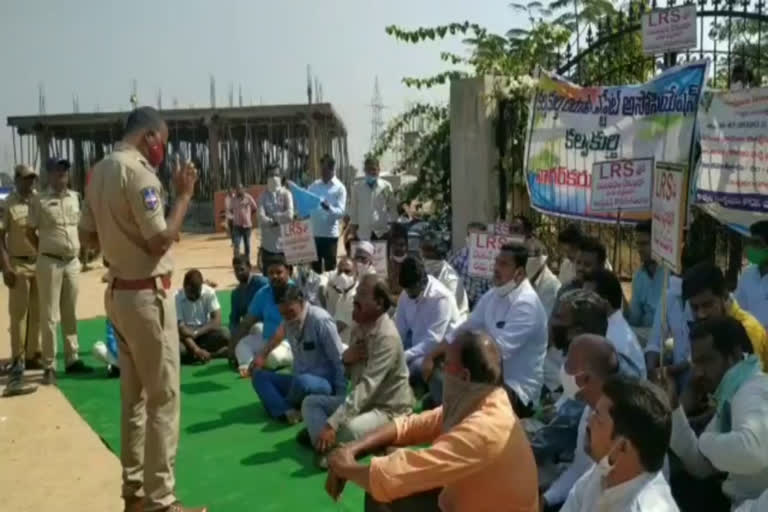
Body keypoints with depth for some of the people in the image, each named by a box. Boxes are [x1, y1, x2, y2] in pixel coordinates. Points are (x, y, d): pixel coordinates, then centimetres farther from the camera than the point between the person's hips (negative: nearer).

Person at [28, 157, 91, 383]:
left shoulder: (75, 197, 9)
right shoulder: (39, 200, -6)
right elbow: (30, 232, 0)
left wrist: (79, 249, 11)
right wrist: (45, 251, 3)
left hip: (73, 262, 5)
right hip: (50, 263, -5)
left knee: (70, 314, 12)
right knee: (50, 316, -1)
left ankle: (72, 359, 21)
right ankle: (49, 366, 5)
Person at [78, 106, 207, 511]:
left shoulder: (100, 170, 11)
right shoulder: (138, 171, -17)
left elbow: (87, 235, 16)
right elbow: (159, 242, -19)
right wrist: (184, 195, -12)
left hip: (118, 291, 9)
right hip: (147, 295, -9)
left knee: (133, 395, 16)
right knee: (163, 397, -1)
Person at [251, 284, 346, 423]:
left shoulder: (321, 320, -18)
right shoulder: (289, 321, 2)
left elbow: (339, 361, -16)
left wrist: (340, 398, -17)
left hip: (325, 384, -7)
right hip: (300, 381, 8)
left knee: (302, 382, -38)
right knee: (258, 375, -4)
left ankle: (281, 405, -6)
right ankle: (287, 411, -26)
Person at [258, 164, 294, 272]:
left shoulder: (286, 194, 1)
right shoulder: (263, 196, 4)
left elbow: (289, 215, -14)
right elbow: (261, 219, -10)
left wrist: (272, 217, -7)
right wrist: (278, 220, -14)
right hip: (268, 245, 1)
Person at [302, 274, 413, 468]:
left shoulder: (386, 337, -24)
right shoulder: (360, 327, 4)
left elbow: (367, 386, -31)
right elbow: (350, 374, 14)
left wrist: (332, 423, -37)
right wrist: (346, 358, -12)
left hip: (388, 409, -9)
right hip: (362, 400, 9)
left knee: (349, 429, -36)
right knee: (310, 402, 0)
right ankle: (329, 448, -21)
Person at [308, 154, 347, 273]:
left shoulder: (339, 188, -3)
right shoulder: (313, 186, 10)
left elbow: (341, 211, -12)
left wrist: (329, 208, -31)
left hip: (330, 234, -4)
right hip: (313, 233, 4)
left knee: (330, 269, 3)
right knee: (315, 268, 11)